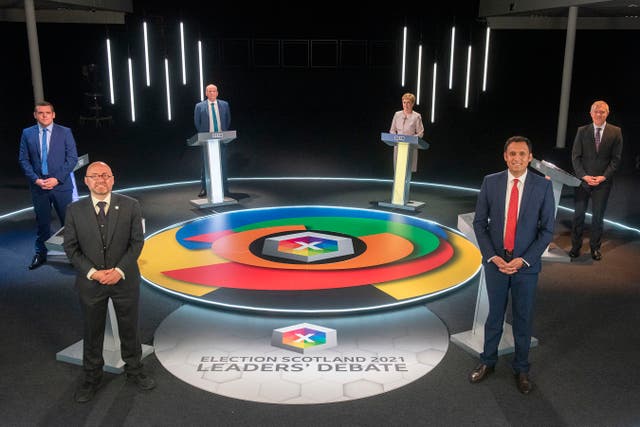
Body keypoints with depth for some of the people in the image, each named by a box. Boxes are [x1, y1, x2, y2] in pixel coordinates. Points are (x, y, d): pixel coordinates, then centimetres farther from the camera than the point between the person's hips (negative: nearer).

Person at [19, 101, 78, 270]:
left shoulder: (65, 132, -1)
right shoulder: (27, 133, 5)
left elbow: (72, 158, -4)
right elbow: (23, 160, 4)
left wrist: (57, 179, -12)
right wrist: (36, 179, -9)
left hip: (61, 185, -2)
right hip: (38, 186, 2)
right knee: (42, 222, 11)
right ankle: (40, 254, 24)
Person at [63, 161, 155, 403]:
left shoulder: (130, 206, -6)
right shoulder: (74, 210, -4)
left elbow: (137, 241, -5)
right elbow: (70, 247, -3)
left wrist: (119, 270, -15)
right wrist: (92, 273, -14)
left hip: (125, 280, 0)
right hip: (90, 282, 1)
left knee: (130, 328, 14)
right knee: (92, 332, 14)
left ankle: (134, 371, 35)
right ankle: (92, 378, 32)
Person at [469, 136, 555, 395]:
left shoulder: (543, 186, -6)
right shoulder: (491, 182, -3)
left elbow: (547, 229, -5)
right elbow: (480, 223, 0)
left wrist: (522, 260, -13)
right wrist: (492, 257, -10)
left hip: (526, 264, -1)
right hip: (495, 262, 1)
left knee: (523, 319, 11)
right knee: (494, 315, 14)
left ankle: (521, 369, 29)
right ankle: (488, 362, 32)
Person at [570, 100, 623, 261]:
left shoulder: (615, 132, 2)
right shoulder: (582, 131, 3)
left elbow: (616, 158, 1)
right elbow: (575, 156, 2)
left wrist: (603, 177, -10)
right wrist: (583, 176, -10)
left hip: (603, 181, 0)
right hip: (583, 180, 1)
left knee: (598, 216, 6)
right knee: (578, 214, 5)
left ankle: (595, 247, 19)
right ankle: (575, 246, 17)